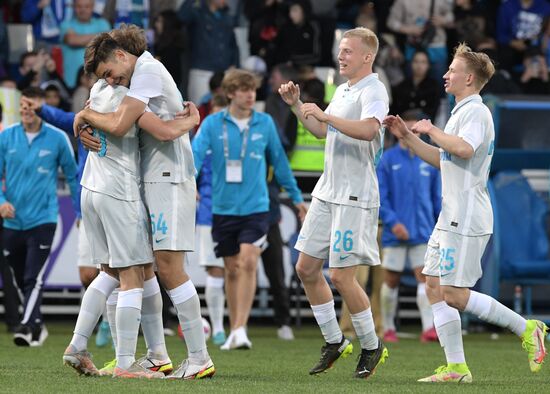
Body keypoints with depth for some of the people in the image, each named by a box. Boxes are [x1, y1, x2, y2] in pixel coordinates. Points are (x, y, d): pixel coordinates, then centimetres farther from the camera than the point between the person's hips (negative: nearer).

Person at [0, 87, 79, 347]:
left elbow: (72, 175, 9)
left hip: (42, 220, -3)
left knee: (34, 279, -16)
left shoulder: (57, 138, -1)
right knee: (21, 281, 11)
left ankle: (27, 327, -23)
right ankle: (37, 326, 25)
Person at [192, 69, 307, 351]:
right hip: (223, 208, 1)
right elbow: (196, 154, -12)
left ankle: (240, 330, -17)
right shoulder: (212, 124, -1)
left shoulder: (265, 124, 3)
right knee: (232, 269, 9)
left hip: (255, 208, -1)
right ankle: (234, 329, 21)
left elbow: (279, 161, 14)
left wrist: (296, 197, 21)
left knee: (248, 263, -16)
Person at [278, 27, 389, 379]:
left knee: (342, 276, -9)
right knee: (307, 268, 8)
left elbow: (368, 129, -32)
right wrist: (296, 105, 17)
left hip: (355, 197, -9)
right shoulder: (343, 90, 16)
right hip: (327, 192, 9)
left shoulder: (373, 91, -13)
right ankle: (334, 343, 21)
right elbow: (323, 131, 29)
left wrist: (326, 114, -27)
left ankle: (372, 346, 9)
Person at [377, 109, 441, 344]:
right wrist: (392, 222, -17)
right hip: (395, 235, -1)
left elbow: (438, 198, 14)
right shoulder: (387, 160, 0)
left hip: (423, 234, 1)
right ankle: (388, 328, 18)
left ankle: (429, 328, -18)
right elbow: (379, 197, -5)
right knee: (391, 281, 5)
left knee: (425, 278, -10)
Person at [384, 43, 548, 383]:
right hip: (451, 217, 10)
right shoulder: (462, 111, 19)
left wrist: (432, 130, -19)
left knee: (455, 296, -11)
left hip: (467, 220, -10)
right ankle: (456, 368, 6)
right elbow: (441, 160, 28)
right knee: (435, 287, 6)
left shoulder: (476, 112, -13)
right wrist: (406, 136, 21)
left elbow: (465, 149, -32)